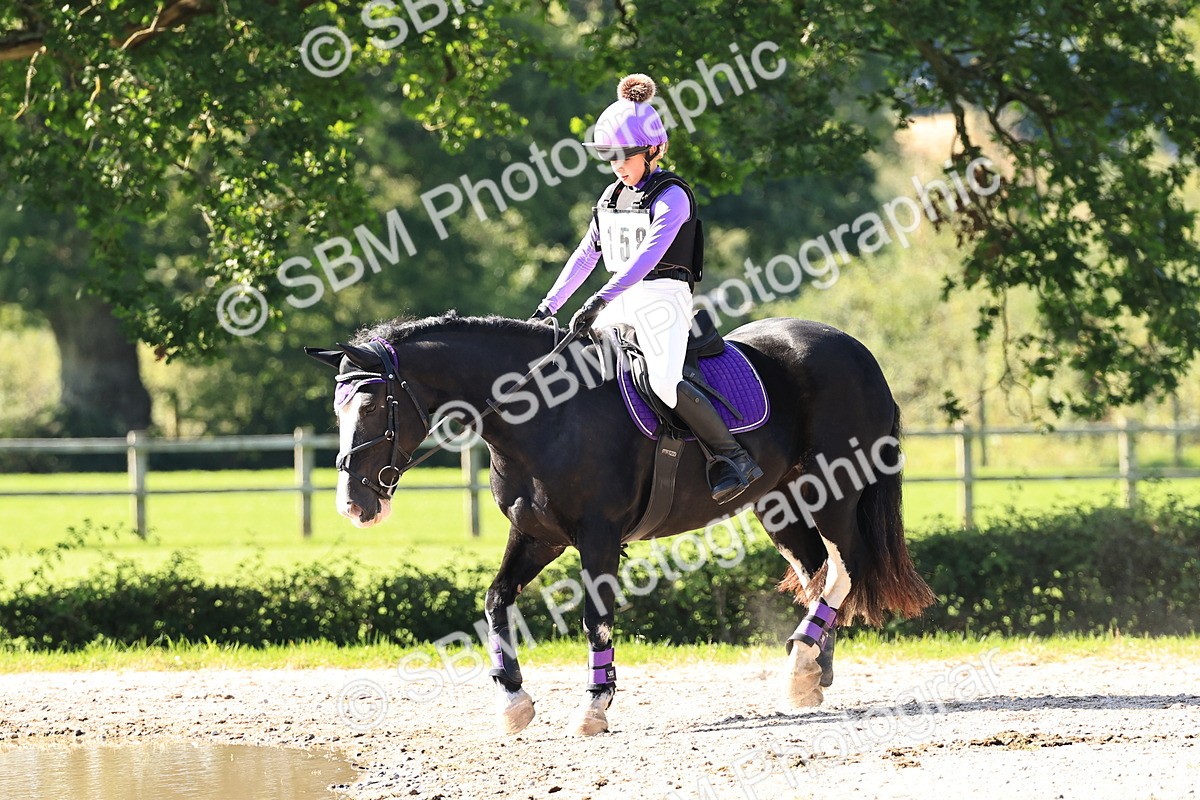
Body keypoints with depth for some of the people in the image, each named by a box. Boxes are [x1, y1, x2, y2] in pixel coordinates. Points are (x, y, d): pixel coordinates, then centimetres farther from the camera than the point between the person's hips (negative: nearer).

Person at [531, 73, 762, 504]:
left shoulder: (671, 196, -10)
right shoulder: (612, 197, 14)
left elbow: (648, 254, -23)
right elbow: (585, 257, 20)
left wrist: (601, 300, -33)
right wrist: (548, 307, 14)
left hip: (663, 297, -8)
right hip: (621, 303, 8)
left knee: (665, 383, -28)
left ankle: (736, 459, -20)